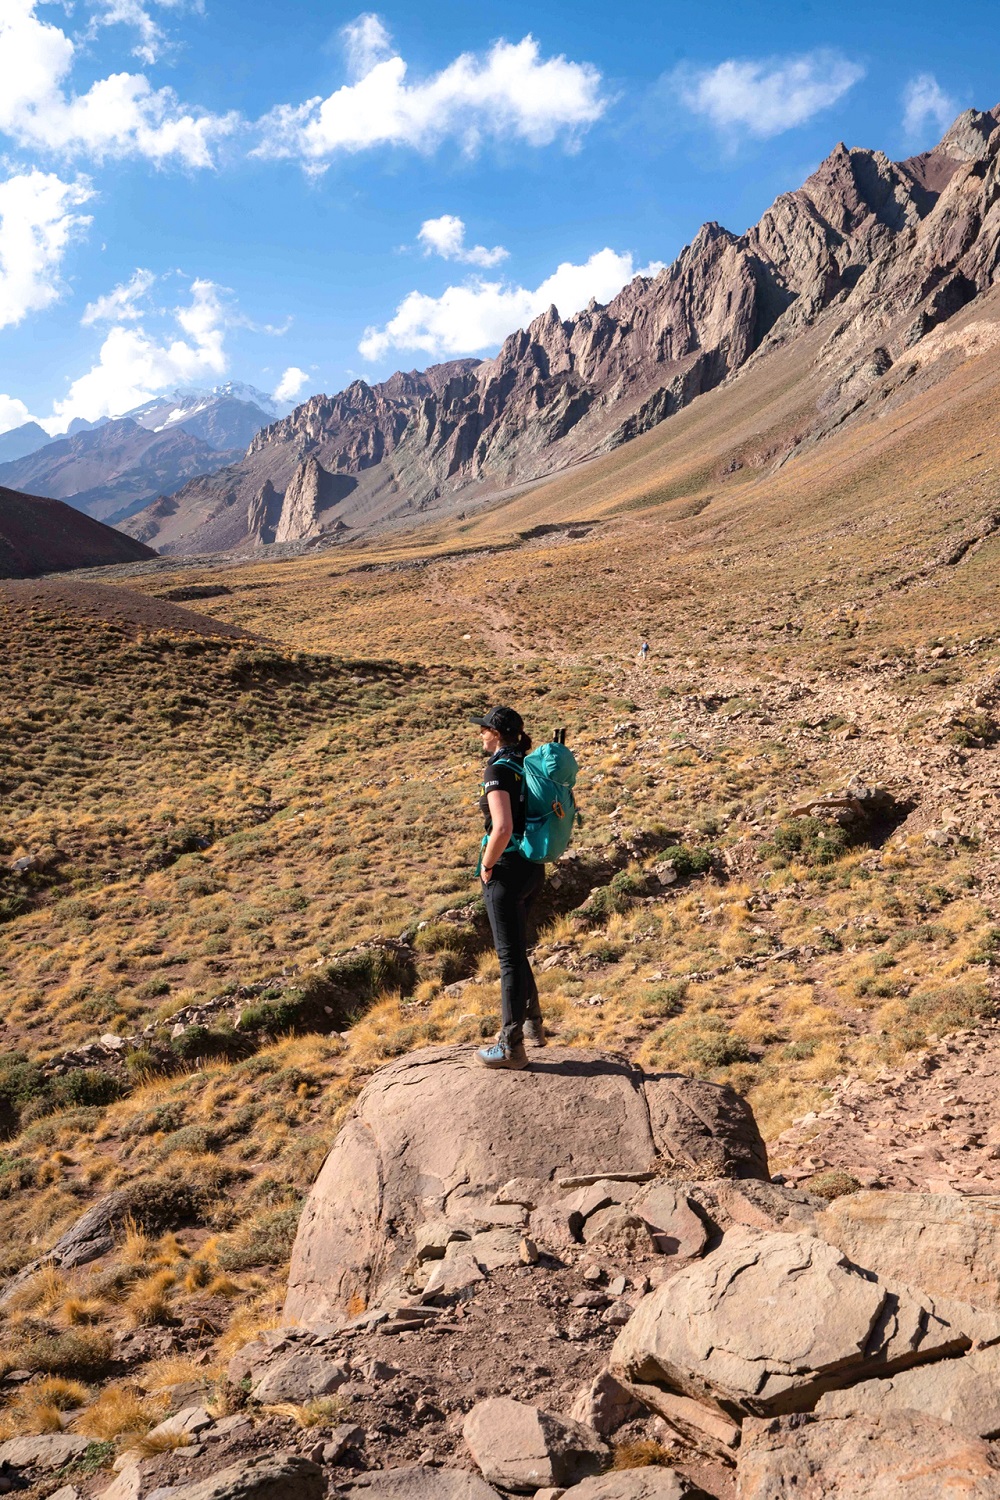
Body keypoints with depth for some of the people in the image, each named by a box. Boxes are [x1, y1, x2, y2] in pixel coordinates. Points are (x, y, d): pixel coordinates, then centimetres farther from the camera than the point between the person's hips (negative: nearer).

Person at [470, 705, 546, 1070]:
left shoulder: (498, 770, -16)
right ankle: (531, 1024, 34)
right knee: (516, 951, 23)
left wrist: (488, 866, -14)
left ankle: (511, 1047, 1)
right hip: (533, 868, 9)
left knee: (510, 956, -4)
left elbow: (502, 828, -29)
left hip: (507, 871, -9)